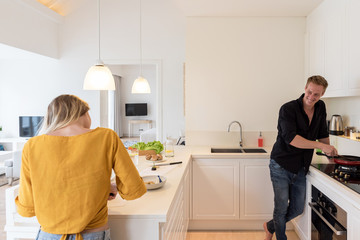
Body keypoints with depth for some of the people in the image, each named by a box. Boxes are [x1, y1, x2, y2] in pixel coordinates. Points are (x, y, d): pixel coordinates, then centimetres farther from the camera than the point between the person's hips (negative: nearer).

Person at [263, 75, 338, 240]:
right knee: (281, 208, 2)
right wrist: (320, 145, -27)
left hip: (300, 169, 6)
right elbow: (291, 138, -26)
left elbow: (323, 134, 19)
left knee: (298, 209, 15)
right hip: (281, 166, -6)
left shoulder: (320, 108, 5)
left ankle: (270, 227, 38)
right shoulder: (288, 109, -15)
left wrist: (330, 153, 11)